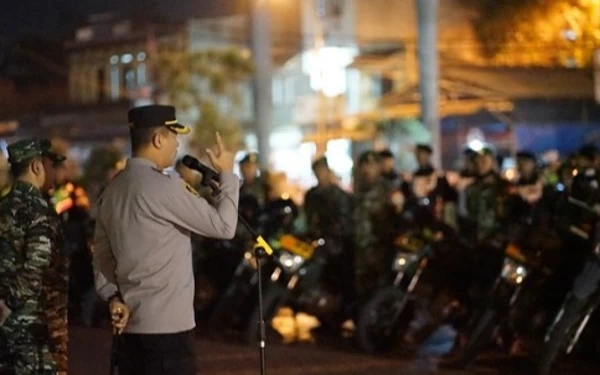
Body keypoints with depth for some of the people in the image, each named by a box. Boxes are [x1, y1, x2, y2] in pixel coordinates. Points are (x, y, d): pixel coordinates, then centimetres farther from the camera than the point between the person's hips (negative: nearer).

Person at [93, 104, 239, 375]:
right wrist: (227, 175, 2)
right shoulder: (163, 187, -15)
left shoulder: (113, 190, 11)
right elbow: (223, 226, -10)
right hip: (166, 325, -9)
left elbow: (102, 254, 14)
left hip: (130, 323, 9)